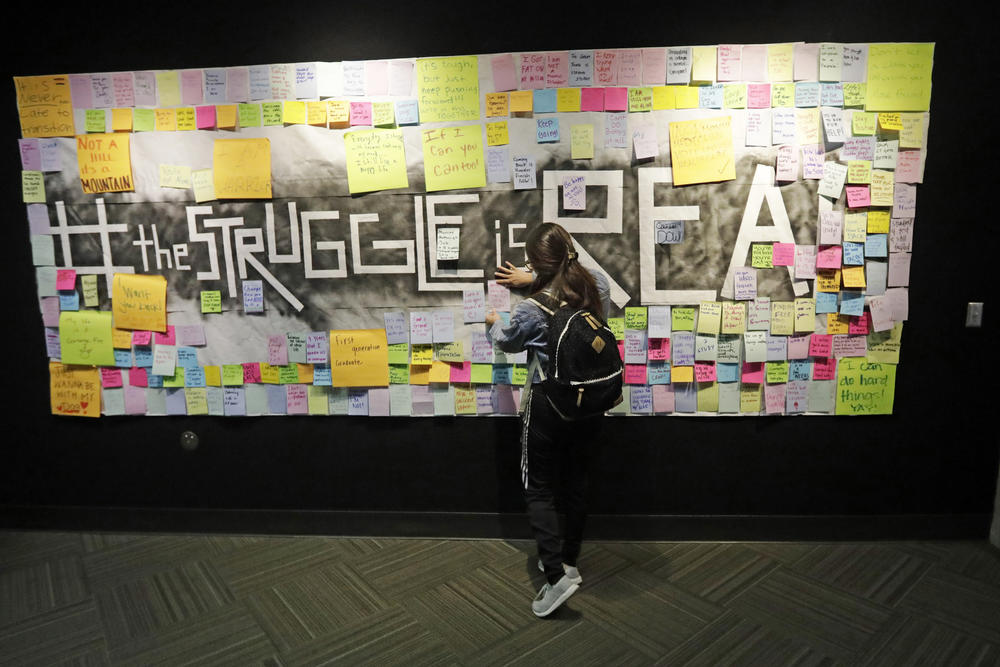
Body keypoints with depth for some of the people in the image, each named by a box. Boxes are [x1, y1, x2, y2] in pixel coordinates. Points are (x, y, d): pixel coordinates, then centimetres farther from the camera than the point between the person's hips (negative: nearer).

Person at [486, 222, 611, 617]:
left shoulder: (532, 309, -20)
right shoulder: (599, 286, -8)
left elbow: (508, 342, 2)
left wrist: (493, 324, 23)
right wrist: (534, 280, 24)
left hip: (547, 406, -5)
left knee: (539, 489, 7)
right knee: (576, 482, 18)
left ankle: (557, 576, -2)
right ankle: (569, 561, 32)